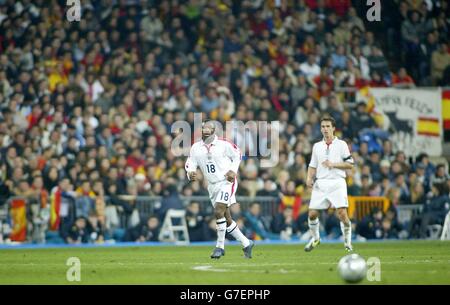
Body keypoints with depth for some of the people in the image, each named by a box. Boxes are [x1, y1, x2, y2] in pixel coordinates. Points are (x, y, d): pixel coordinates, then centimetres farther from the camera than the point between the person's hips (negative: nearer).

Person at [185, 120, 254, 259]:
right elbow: (190, 163, 6)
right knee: (226, 219, 9)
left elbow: (237, 155, 4)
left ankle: (220, 246, -10)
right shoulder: (196, 148, 3)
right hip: (212, 186, 6)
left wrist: (233, 170, -10)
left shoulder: (223, 145, -8)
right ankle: (246, 244, 22)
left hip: (226, 182, -6)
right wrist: (190, 173, -15)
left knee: (218, 212, -20)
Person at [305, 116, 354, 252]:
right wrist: (309, 178, 0)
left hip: (337, 183, -3)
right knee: (312, 214, -4)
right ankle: (315, 238, 20)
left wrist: (334, 164, -12)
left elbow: (350, 164, 0)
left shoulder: (341, 144, 3)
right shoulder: (317, 146, 15)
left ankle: (347, 241, 1)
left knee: (342, 213, -15)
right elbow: (312, 166, 18)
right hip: (320, 183, 3)